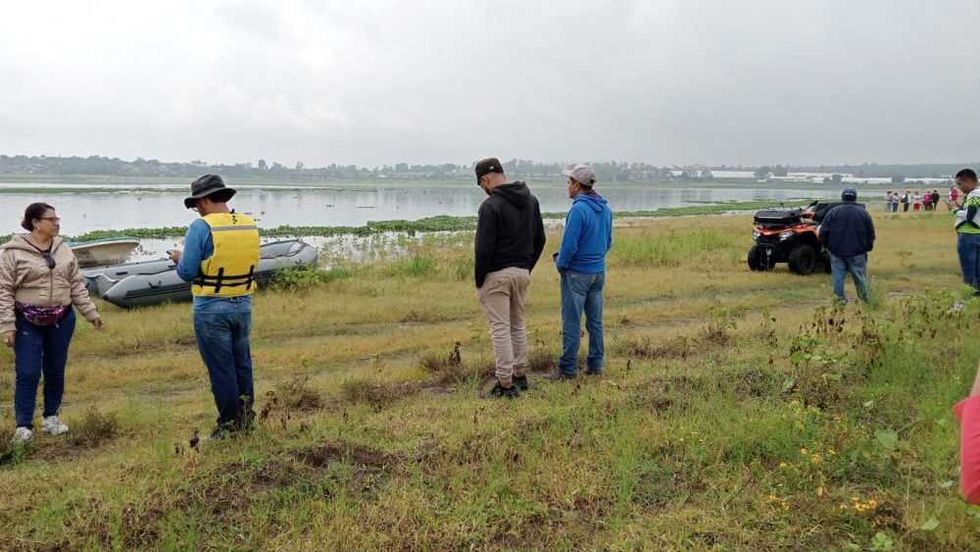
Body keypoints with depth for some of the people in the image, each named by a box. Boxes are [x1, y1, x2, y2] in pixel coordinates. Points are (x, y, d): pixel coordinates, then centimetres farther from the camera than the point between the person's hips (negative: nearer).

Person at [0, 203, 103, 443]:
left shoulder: (63, 249, 5)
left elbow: (77, 285, 10)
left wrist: (91, 313, 8)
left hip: (62, 320, 4)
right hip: (28, 323, -4)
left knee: (56, 371, 12)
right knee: (28, 374, -2)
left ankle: (51, 417, 26)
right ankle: (23, 426, 8)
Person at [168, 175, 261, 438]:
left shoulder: (201, 227, -16)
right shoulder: (250, 224, 1)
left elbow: (187, 272, -16)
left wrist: (180, 258, 7)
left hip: (211, 309, -5)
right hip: (243, 304, 6)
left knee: (220, 367, 6)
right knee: (242, 362, 18)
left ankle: (229, 423, 15)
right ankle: (246, 417, 29)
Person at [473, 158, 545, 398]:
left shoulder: (491, 205, -17)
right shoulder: (530, 200, 7)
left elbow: (484, 247, -19)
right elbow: (539, 239, 11)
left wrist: (479, 279, -7)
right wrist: (528, 266, 17)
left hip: (497, 274, -7)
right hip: (522, 272, 7)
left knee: (500, 328, -2)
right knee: (518, 324, 18)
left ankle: (506, 384, 1)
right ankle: (520, 375, 26)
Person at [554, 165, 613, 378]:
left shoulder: (579, 209, -19)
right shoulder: (606, 209, 6)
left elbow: (569, 245, -19)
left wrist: (561, 263, -3)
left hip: (577, 273, -8)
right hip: (599, 272, 8)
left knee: (571, 322, 0)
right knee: (595, 320, 13)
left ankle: (567, 368, 5)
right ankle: (596, 364, 19)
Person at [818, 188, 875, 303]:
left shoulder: (833, 212, -1)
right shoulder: (863, 213, 2)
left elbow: (823, 233, -2)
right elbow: (871, 234, 5)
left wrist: (828, 246, 12)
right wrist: (867, 248, 16)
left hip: (837, 252, 0)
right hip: (857, 253, 0)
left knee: (838, 277, 5)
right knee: (860, 277, 8)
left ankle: (840, 300, 6)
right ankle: (865, 301, 13)